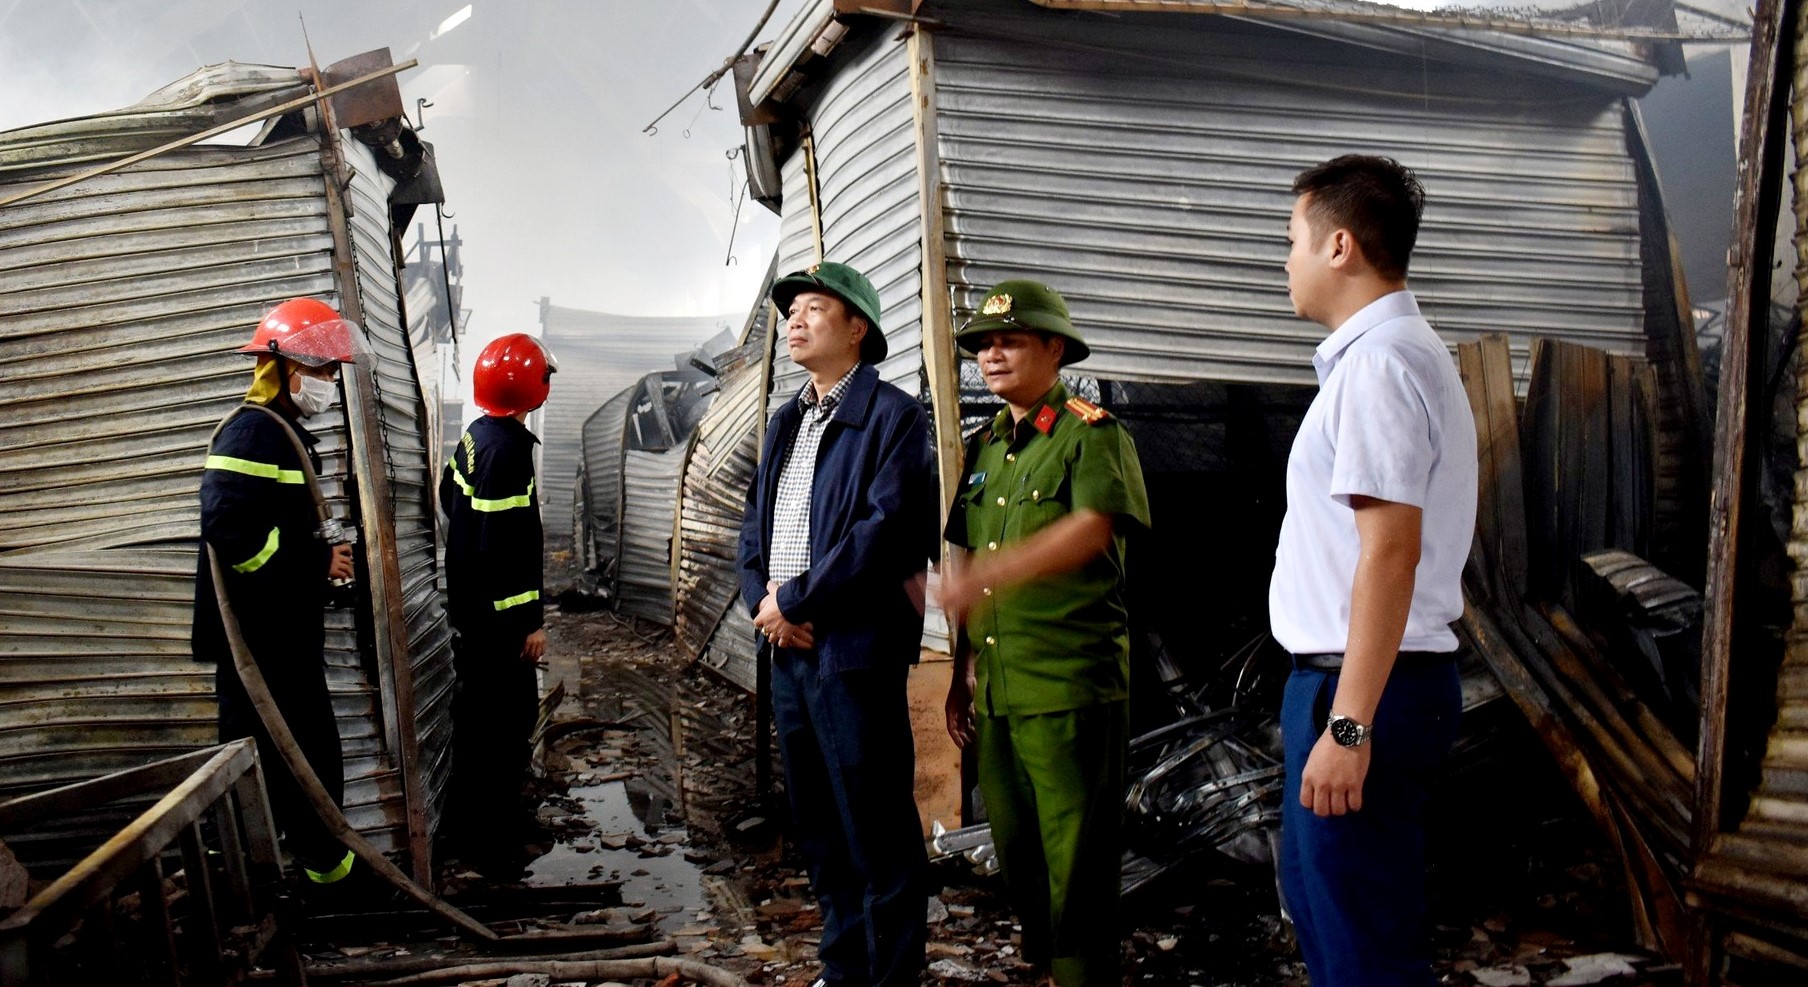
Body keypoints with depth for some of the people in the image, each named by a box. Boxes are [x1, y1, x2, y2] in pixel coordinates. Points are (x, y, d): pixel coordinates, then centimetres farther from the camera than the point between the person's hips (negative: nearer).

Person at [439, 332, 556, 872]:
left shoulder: (476, 435, 8)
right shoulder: (508, 448, -22)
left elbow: (449, 493, 24)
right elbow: (508, 544, -24)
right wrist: (530, 619, -20)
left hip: (472, 604, 11)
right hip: (500, 615, -11)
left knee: (479, 720, 20)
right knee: (507, 725, -4)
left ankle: (472, 825, 34)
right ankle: (492, 843, 3)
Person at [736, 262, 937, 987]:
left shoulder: (892, 416, -7)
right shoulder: (785, 422, 17)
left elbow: (888, 528, -18)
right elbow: (755, 523, 17)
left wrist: (795, 601, -14)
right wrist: (762, 599, -2)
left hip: (853, 650, -8)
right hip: (787, 649, 8)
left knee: (877, 835, 0)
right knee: (818, 830, 17)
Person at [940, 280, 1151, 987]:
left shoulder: (1092, 433, -6)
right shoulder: (984, 448, 16)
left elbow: (1092, 528, -25)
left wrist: (987, 575, -33)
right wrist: (962, 672, 14)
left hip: (1072, 686, -7)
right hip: (997, 686, 7)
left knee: (1077, 865, 1)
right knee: (1016, 852, 18)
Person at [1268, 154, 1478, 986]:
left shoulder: (1378, 362, -16)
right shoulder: (1395, 351, 16)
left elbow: (1391, 551, -24)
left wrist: (1348, 724, -25)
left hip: (1361, 686, -11)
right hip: (1347, 678, 11)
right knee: (1315, 891, 24)